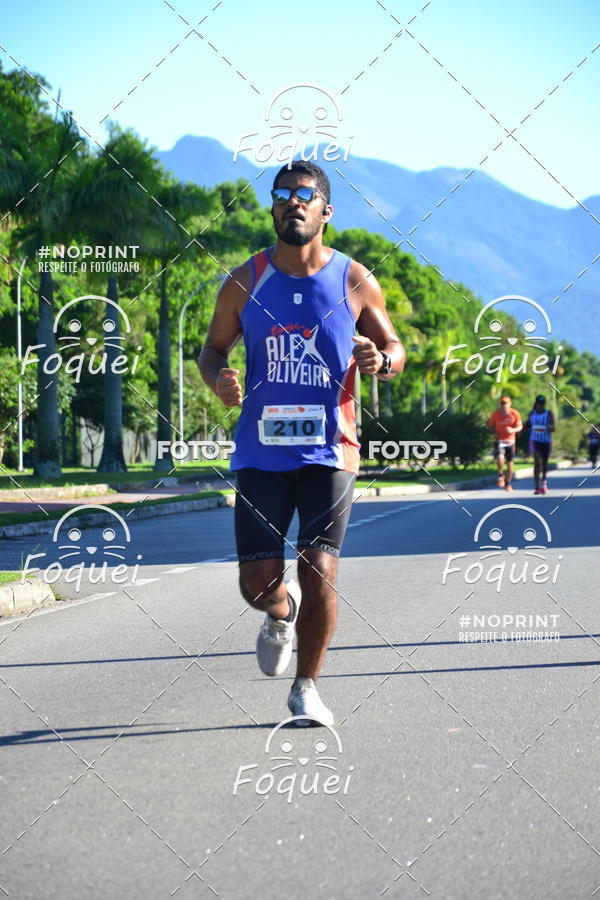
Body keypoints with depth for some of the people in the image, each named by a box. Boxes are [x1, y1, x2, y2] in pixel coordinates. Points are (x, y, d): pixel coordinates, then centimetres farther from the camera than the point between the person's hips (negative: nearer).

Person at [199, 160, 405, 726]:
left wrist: (380, 360, -13)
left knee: (319, 572, -9)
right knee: (258, 583, -2)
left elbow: (395, 348, 11)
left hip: (329, 450, -1)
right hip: (261, 451, 1)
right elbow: (213, 348, 13)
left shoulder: (355, 283, 1)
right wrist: (217, 380, -10)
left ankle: (306, 688, 11)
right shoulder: (244, 283, 3)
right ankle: (282, 613, 37)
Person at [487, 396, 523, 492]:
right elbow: (490, 425, 8)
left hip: (510, 440, 1)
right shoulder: (495, 414, -5)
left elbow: (520, 427, -2)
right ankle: (500, 475, -1)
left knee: (509, 462, 8)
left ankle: (508, 484, 25)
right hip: (499, 440, -1)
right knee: (500, 457, -27)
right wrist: (494, 432, -13)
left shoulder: (515, 414, -6)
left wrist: (513, 430, -23)